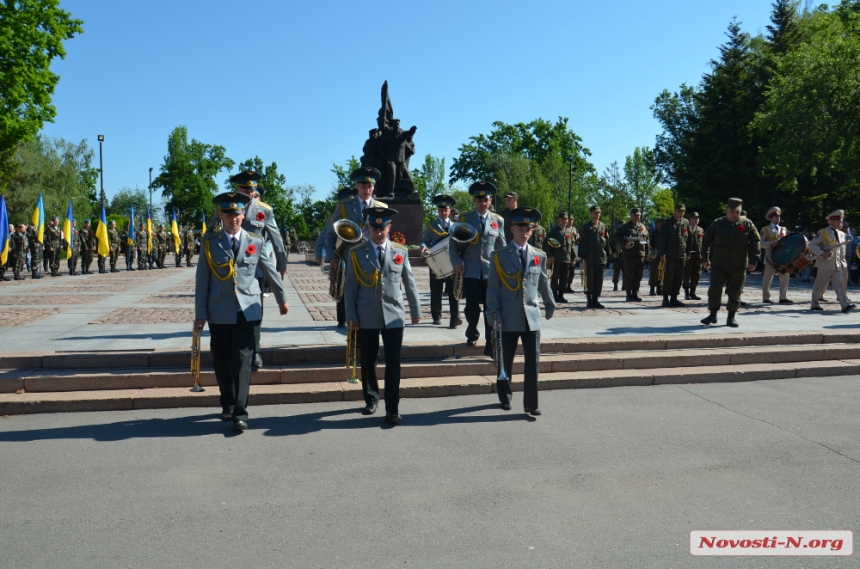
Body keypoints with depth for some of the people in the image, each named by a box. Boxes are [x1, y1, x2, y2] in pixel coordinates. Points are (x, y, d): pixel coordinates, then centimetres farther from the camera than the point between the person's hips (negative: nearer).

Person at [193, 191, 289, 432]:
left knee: (242, 361, -6)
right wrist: (200, 314, -3)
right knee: (221, 362, 9)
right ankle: (227, 405, 27)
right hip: (219, 312, 1)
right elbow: (202, 280, 0)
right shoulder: (209, 242, 1)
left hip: (247, 310, -1)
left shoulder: (256, 241, 3)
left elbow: (270, 271, 14)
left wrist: (282, 298, 22)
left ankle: (240, 412, -5)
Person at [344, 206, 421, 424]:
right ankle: (371, 399, 31)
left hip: (394, 316, 0)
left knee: (393, 363, -1)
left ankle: (392, 409, 6)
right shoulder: (356, 253, 0)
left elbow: (409, 283, 8)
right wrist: (351, 315, -4)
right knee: (368, 361, 10)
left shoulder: (400, 251, 4)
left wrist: (415, 310, 10)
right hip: (367, 318, 0)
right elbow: (350, 287, 1)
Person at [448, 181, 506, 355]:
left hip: (492, 272, 1)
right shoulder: (464, 219, 5)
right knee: (472, 307, 1)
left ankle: (491, 344, 7)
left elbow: (502, 246, 13)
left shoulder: (498, 221, 9)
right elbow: (454, 244, 5)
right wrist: (457, 263, -9)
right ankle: (472, 334, 28)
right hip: (471, 271, -1)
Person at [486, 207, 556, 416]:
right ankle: (505, 397, 31)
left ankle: (531, 403, 6)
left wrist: (550, 305, 27)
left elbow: (543, 283, 19)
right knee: (506, 361, 11)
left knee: (533, 362, -2)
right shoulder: (500, 256, -1)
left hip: (532, 317, 2)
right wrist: (494, 314, -9)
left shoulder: (539, 256, 7)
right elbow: (493, 287, -2)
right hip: (509, 318, -2)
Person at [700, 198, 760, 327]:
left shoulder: (747, 224, 2)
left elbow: (756, 242, 3)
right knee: (714, 289, -3)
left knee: (735, 292, 5)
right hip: (719, 265, 0)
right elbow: (706, 241, 10)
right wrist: (705, 259, 8)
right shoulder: (717, 224, 3)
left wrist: (753, 261, -5)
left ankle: (731, 317, 16)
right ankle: (713, 314, 12)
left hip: (739, 267, 0)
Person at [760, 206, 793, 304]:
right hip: (771, 258, -4)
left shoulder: (784, 229, 15)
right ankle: (766, 298, 13)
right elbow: (761, 243, -7)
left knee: (785, 277, -2)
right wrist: (770, 243, -23)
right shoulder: (765, 229, 1)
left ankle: (783, 298, 0)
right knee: (767, 279, 3)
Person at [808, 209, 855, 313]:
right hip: (825, 265, -5)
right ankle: (815, 304, 16)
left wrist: (842, 263, 12)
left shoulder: (842, 234, 13)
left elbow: (842, 251, 18)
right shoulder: (822, 233, -5)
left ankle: (845, 305, -13)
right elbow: (811, 244, -11)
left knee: (840, 285, -4)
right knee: (820, 285, 3)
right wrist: (821, 253, -22)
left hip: (838, 265, 5)